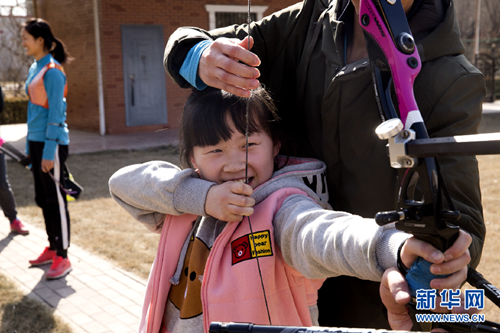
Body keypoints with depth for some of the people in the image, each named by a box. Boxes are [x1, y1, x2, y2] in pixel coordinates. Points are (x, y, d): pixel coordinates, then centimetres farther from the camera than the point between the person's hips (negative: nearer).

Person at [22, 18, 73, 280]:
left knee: (55, 199, -3)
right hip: (36, 140, 9)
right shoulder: (35, 69, 13)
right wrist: (30, 145, 17)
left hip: (51, 143, -9)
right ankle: (53, 248, 28)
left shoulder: (52, 71, -14)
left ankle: (62, 258, 5)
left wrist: (49, 152, -19)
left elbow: (56, 113, -17)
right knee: (42, 198, 15)